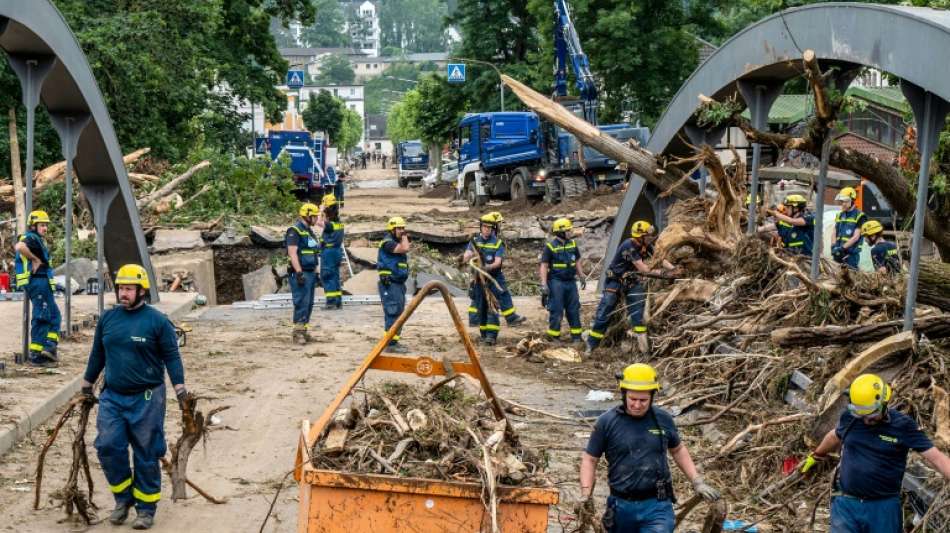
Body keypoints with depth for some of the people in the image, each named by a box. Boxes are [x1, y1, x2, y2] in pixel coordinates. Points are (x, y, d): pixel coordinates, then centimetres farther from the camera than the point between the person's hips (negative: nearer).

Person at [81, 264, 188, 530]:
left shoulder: (157, 321, -6)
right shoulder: (107, 318, 7)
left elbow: (171, 357, -6)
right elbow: (97, 355, 17)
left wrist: (180, 390, -13)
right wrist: (86, 386, 22)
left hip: (146, 399, -4)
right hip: (112, 397, 4)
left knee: (146, 455, 2)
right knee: (108, 447, -5)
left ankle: (146, 508, 14)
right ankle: (123, 498, 16)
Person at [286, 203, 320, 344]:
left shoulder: (310, 231, 18)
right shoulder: (294, 230, -11)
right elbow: (292, 253, -19)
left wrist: (316, 273, 23)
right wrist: (299, 272, -24)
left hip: (310, 273, 9)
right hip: (300, 273, -9)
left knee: (309, 304, 9)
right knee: (301, 303, -11)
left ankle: (304, 330, 15)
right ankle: (298, 332, -9)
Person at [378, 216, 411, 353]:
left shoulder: (397, 243, 19)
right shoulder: (388, 242, -12)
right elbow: (405, 249, -25)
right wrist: (404, 237, -10)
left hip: (399, 284, 10)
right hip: (390, 285, -10)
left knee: (398, 314, 13)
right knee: (393, 314, -11)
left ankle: (394, 342, 20)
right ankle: (391, 344, -11)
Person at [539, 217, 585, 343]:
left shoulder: (572, 244, 9)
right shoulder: (550, 246, -8)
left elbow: (577, 262, 20)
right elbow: (544, 266, -8)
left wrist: (582, 277, 17)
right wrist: (544, 284, -15)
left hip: (570, 281, 5)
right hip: (556, 282, -5)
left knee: (574, 309, 9)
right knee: (556, 310, -2)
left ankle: (576, 335, 17)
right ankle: (554, 336, 6)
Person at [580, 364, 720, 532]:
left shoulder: (663, 419, 0)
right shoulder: (607, 422, -6)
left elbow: (678, 450, 17)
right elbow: (589, 459, 2)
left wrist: (697, 482, 11)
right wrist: (586, 494, -9)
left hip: (657, 506, 0)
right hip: (622, 506, 0)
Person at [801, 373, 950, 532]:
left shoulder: (903, 425, -8)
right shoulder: (849, 417, 0)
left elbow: (936, 457, -11)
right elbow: (835, 437, 22)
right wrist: (815, 456, 38)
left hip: (884, 507, -1)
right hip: (846, 503, 2)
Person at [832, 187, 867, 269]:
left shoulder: (859, 216, -3)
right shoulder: (839, 215, 16)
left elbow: (856, 237, -10)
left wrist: (842, 247, -17)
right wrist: (833, 246, -5)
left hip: (851, 254, -6)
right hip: (838, 253, 6)